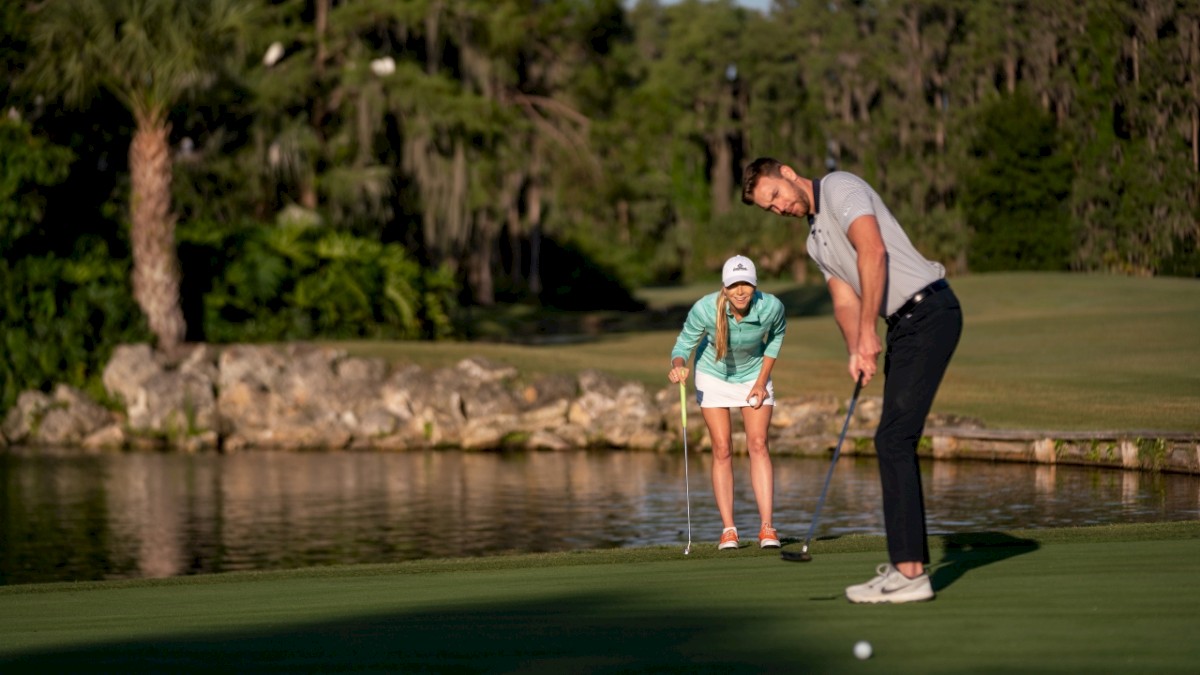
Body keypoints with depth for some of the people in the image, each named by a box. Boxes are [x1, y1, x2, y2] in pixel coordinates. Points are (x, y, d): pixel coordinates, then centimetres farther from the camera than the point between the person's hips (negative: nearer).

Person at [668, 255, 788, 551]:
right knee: (722, 450, -6)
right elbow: (684, 343, -18)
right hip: (713, 376, -1)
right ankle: (728, 530, -4)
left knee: (758, 444, -11)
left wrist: (762, 380, -5)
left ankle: (766, 527, -13)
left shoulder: (771, 307, -26)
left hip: (753, 375, 1)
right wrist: (678, 365, -42)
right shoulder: (705, 309, -31)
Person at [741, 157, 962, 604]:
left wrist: (868, 332, -21)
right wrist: (855, 351, -8)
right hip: (905, 324, 10)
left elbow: (873, 250, -21)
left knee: (893, 439, -15)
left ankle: (908, 574, -18)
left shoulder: (840, 187, -6)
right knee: (896, 440, 13)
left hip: (928, 311, -10)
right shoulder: (816, 241, 22)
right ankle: (911, 558, 19)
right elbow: (845, 302, 12)